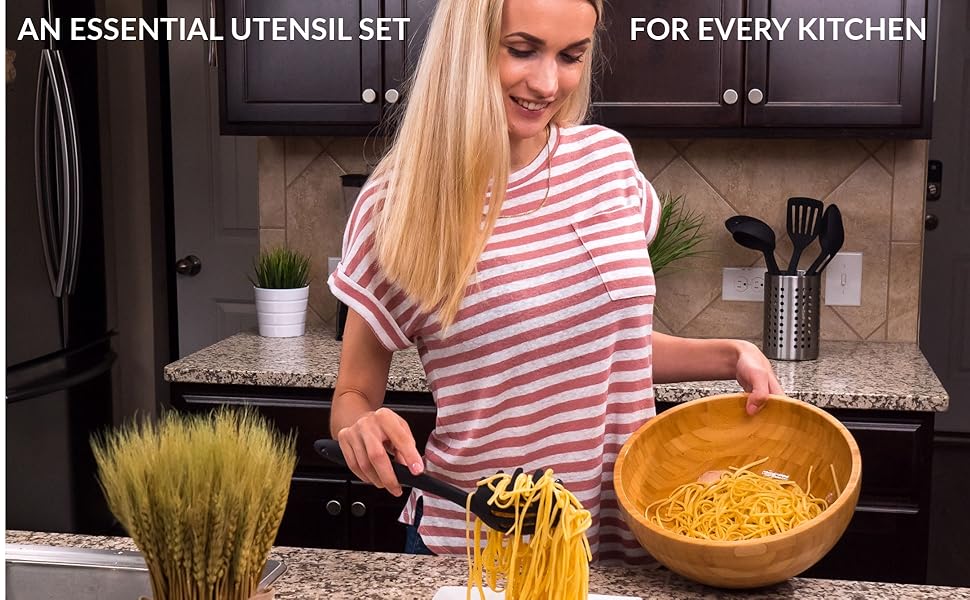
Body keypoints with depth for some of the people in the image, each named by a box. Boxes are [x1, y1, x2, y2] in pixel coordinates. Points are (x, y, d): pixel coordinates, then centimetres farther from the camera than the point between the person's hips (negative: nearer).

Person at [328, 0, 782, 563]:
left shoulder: (610, 159, -1)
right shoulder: (400, 202, -12)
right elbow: (354, 395, -3)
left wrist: (731, 356, -1)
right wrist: (364, 429, -25)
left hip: (622, 533, 4)